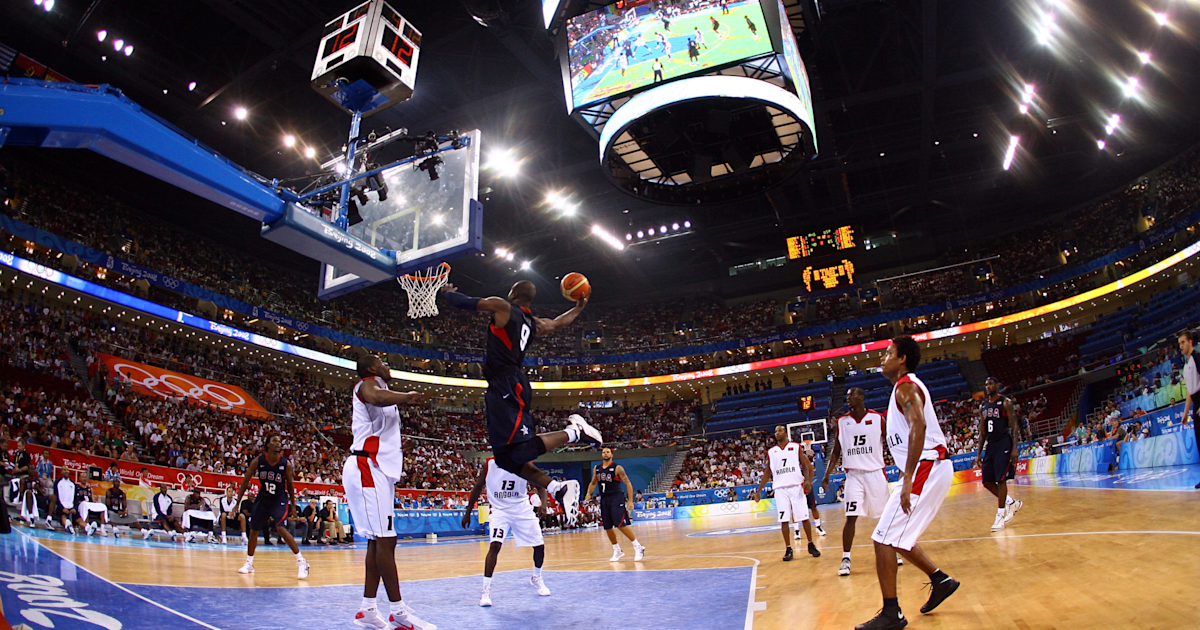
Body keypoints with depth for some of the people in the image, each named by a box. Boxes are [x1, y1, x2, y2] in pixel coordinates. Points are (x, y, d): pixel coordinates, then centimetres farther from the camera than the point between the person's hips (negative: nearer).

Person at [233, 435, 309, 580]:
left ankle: (301, 561, -14)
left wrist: (293, 505, 2)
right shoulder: (257, 461, -13)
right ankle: (249, 563, 34)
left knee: (280, 528, -20)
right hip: (263, 496, 3)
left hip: (280, 498, -3)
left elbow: (289, 485, -1)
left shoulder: (286, 464, -15)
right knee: (253, 530, 11)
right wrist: (237, 503, -3)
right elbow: (245, 482, -2)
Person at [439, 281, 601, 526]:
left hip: (507, 386, -9)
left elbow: (461, 302, 4)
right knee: (506, 456, 6)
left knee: (520, 450, -18)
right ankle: (559, 488, 1)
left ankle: (574, 430, -11)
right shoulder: (534, 323, 20)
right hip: (507, 389, 9)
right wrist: (579, 307, 54)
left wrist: (447, 291, 26)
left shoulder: (502, 307, -1)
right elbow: (558, 323, 36)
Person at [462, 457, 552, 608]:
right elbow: (478, 487, 1)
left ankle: (536, 578, 32)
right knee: (494, 545, -23)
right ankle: (486, 590, -14)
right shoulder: (489, 464, -9)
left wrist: (543, 502, -28)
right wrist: (467, 512, 4)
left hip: (522, 510, 2)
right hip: (500, 510, -2)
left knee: (540, 545, 4)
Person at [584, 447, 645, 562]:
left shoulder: (617, 468, -6)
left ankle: (638, 547, -3)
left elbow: (628, 483, -7)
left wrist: (630, 501, -13)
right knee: (607, 528, 7)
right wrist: (589, 494, 5)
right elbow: (593, 483, 24)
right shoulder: (596, 469, 10)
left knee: (621, 525, -16)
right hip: (604, 499, 6)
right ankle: (617, 551, 24)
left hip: (617, 498, -6)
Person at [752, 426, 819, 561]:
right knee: (784, 520, -1)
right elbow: (768, 473, 16)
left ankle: (811, 545, 16)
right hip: (780, 489, 2)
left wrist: (807, 481, -16)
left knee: (804, 517, 0)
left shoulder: (796, 447, 6)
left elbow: (805, 466, 3)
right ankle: (788, 549, 5)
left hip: (796, 486, -2)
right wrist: (759, 491, 11)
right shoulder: (771, 452, 12)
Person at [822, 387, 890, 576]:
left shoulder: (878, 418, -2)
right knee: (851, 517, -8)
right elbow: (836, 451, 9)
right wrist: (827, 474, 2)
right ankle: (846, 559, -2)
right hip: (853, 474, 0)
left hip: (875, 472, 0)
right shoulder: (841, 422, 3)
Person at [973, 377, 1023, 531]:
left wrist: (1015, 448, -19)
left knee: (1001, 480, -11)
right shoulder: (983, 406, 13)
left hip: (1004, 445, -7)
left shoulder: (1006, 402, -4)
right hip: (990, 446, 7)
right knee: (987, 482, 5)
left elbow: (1014, 426, -9)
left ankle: (1000, 516, -4)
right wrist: (979, 453, 12)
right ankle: (1012, 503, 26)